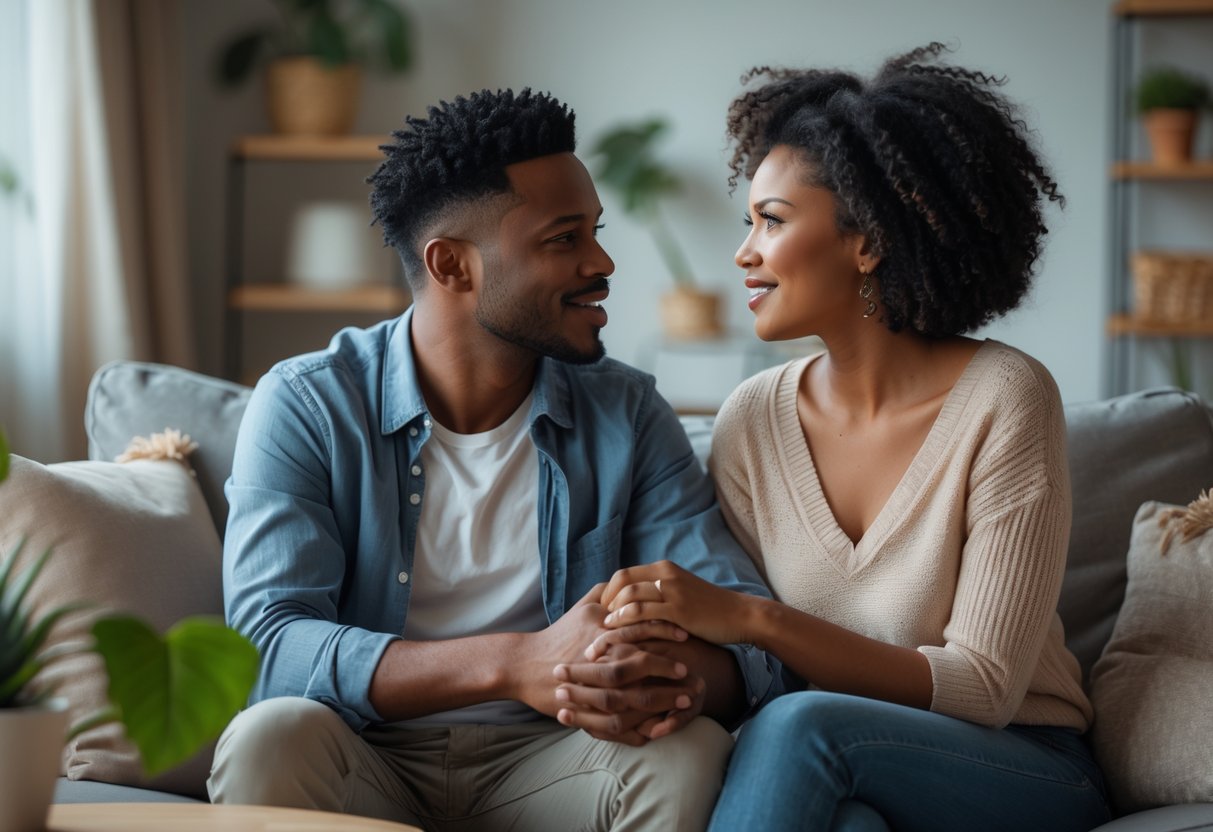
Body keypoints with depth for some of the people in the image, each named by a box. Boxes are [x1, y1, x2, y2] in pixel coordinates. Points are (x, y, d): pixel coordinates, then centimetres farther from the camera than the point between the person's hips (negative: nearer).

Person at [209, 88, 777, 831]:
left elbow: (748, 630, -4)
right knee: (274, 736, -34)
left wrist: (680, 677, -31)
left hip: (544, 768, 2)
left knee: (691, 753, -28)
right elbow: (272, 643, -19)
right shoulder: (305, 407, -5)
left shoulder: (628, 415, 3)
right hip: (365, 767, -2)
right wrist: (517, 665, -33)